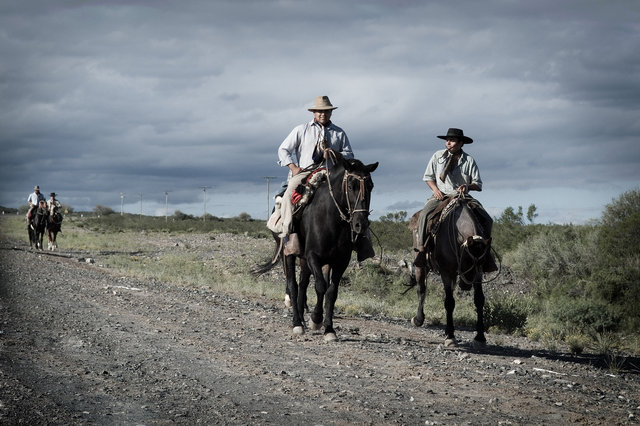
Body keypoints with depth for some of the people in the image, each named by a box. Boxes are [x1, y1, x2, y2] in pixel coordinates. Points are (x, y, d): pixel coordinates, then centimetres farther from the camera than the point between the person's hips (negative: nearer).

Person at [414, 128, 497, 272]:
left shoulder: (469, 161, 3)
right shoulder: (438, 156, 6)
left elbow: (478, 184, 4)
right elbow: (428, 176, 12)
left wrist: (467, 186, -19)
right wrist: (435, 189, -7)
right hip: (440, 195, -1)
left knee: (486, 220, -15)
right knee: (424, 215, -31)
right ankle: (422, 251, -31)